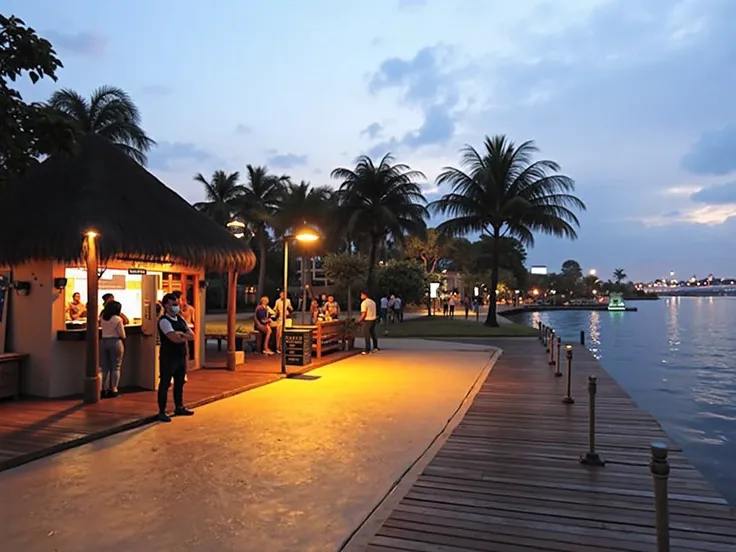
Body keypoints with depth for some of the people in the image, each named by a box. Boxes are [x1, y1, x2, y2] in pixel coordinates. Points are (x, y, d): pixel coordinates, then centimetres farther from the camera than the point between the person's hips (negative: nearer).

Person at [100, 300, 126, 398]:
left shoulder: (102, 318, 2)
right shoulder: (118, 319, -13)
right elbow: (122, 335, -9)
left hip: (103, 342, 5)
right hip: (115, 342, -5)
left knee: (105, 367, 12)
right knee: (115, 367, 4)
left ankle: (104, 389, 15)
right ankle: (113, 390, 4)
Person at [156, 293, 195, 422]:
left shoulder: (180, 319, 11)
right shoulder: (164, 321, -13)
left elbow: (191, 336, 5)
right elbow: (175, 338, -23)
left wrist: (180, 334, -12)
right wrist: (185, 336, -3)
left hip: (181, 356, 8)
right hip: (168, 357, -8)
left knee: (180, 383, 16)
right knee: (165, 384, 1)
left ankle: (179, 407, 30)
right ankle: (162, 412, 9)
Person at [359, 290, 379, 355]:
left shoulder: (364, 303, -15)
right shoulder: (372, 302, 11)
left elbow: (364, 314, -18)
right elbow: (373, 311, 12)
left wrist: (360, 320, -7)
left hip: (367, 321, -8)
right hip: (373, 320, 8)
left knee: (367, 335, -3)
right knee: (373, 334, 17)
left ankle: (367, 350, -1)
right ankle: (375, 347, 24)